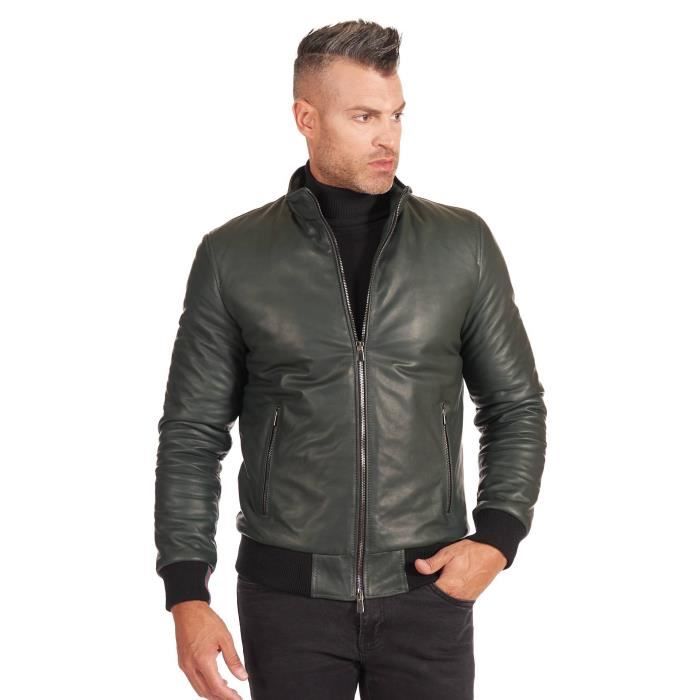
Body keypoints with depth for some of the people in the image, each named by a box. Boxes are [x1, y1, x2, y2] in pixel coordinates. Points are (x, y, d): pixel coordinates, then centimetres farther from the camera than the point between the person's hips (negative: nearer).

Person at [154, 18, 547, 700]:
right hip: (289, 593, 0)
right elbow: (192, 434, 1)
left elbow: (515, 406, 7)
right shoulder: (232, 256, -2)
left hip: (426, 590, 1)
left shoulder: (462, 243, 0)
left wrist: (497, 537, -7)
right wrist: (186, 597, -6)